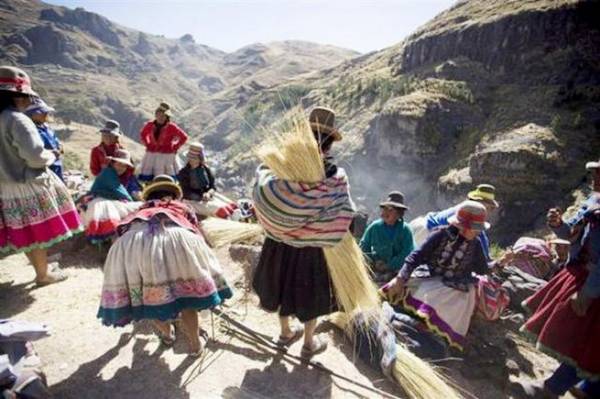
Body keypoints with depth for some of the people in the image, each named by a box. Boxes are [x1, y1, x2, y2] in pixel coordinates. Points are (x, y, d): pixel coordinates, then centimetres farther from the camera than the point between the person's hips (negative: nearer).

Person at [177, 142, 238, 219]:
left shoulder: (205, 169, 6)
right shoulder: (183, 173, -6)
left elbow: (213, 187, 5)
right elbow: (186, 193, -8)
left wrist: (208, 193, -17)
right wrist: (201, 198, -21)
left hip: (208, 195, 5)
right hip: (195, 200, -5)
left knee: (232, 206, -16)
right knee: (220, 210, -28)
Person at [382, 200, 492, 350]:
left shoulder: (475, 244, 4)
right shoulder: (442, 234, -8)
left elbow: (482, 269, 16)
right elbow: (417, 256, -12)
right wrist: (400, 279, -20)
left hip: (455, 286, 2)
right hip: (428, 278, -2)